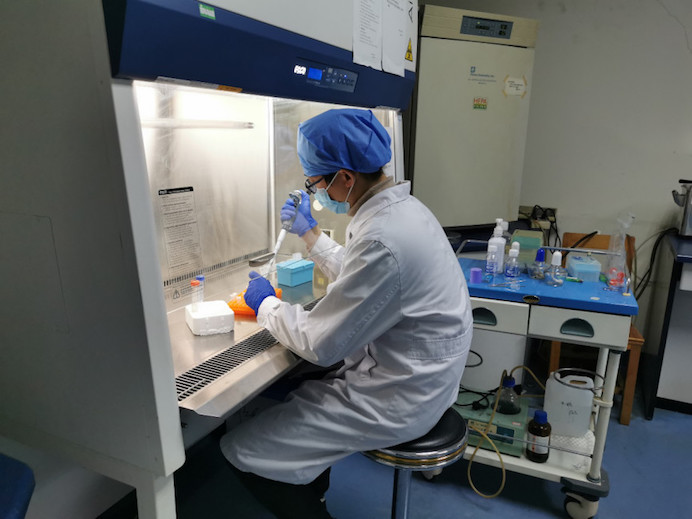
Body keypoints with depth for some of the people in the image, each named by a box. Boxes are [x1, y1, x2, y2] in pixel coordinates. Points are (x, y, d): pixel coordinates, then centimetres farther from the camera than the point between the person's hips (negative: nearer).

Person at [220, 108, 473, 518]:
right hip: (418, 377, 10)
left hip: (396, 401, -10)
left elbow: (319, 345, -22)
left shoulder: (381, 238, -30)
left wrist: (266, 304, -5)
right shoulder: (403, 206, 2)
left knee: (241, 449, -6)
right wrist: (311, 234, 19)